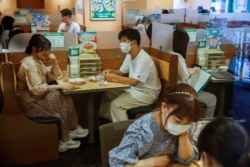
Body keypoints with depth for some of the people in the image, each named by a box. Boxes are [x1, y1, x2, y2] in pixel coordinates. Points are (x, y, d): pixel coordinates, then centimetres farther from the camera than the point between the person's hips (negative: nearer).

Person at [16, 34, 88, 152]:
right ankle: (64, 141, -1)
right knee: (62, 101, -12)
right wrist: (59, 86, -27)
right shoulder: (29, 64, -22)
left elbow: (54, 77, 12)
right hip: (30, 103, -9)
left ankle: (72, 130, 10)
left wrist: (55, 63, -5)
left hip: (37, 98, 9)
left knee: (65, 98, 0)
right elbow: (37, 89, -28)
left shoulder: (38, 61, 8)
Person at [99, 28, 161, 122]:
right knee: (107, 94, 6)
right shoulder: (129, 55, 2)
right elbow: (122, 72, 13)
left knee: (116, 104, -22)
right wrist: (111, 71, -7)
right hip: (134, 88, 9)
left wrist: (114, 77, -26)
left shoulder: (143, 59, -27)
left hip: (147, 93, -9)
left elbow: (134, 81, -32)